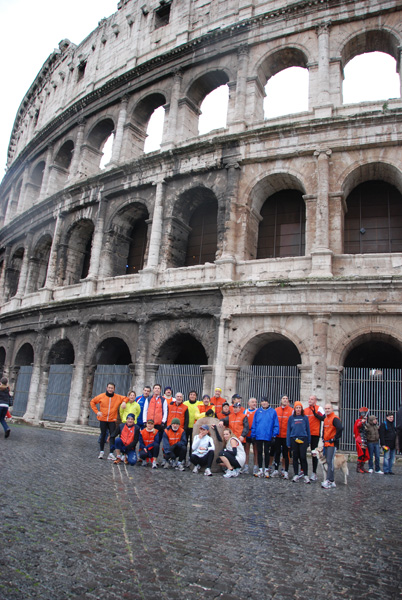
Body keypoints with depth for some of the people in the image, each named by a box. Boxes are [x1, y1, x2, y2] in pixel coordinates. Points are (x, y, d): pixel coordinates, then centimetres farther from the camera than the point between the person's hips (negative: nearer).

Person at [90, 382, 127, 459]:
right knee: (103, 435, 10)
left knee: (112, 436, -7)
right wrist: (97, 411, -1)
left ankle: (111, 453, -4)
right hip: (102, 419, 0)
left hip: (112, 420, 0)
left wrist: (124, 402, -10)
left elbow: (125, 398, 13)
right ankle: (101, 451, 24)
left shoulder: (118, 397, 0)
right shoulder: (101, 396, -1)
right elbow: (92, 402, 8)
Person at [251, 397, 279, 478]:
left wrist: (274, 435, -9)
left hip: (268, 436, -2)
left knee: (266, 452, 8)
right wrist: (253, 434, 0)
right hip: (258, 436, 2)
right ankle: (260, 470, 18)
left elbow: (276, 425, -2)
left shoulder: (273, 412, -2)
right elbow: (254, 423, 4)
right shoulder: (258, 411, 3)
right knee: (259, 452, 9)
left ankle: (266, 470, 20)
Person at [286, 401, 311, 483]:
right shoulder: (291, 418, 6)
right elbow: (288, 430, 7)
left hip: (303, 439, -1)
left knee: (303, 457, -5)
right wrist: (288, 443, 3)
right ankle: (296, 475, 16)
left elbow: (308, 429, 8)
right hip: (294, 439, 1)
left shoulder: (305, 417, 5)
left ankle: (306, 475, 4)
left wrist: (308, 441, 5)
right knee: (295, 457, 7)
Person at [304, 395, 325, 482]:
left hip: (314, 434, -5)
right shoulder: (305, 410, 13)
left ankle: (314, 473, 9)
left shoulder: (319, 408, -2)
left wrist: (315, 414, -26)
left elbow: (323, 418, -15)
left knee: (314, 453, 2)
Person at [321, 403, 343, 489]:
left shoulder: (335, 418, -12)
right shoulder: (325, 419, 16)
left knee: (330, 462, -12)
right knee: (328, 461, 10)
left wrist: (336, 438, -19)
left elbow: (340, 428, -27)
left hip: (332, 443, -9)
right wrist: (323, 438, 18)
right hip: (326, 443, 9)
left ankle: (329, 481, -13)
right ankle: (332, 481, 16)